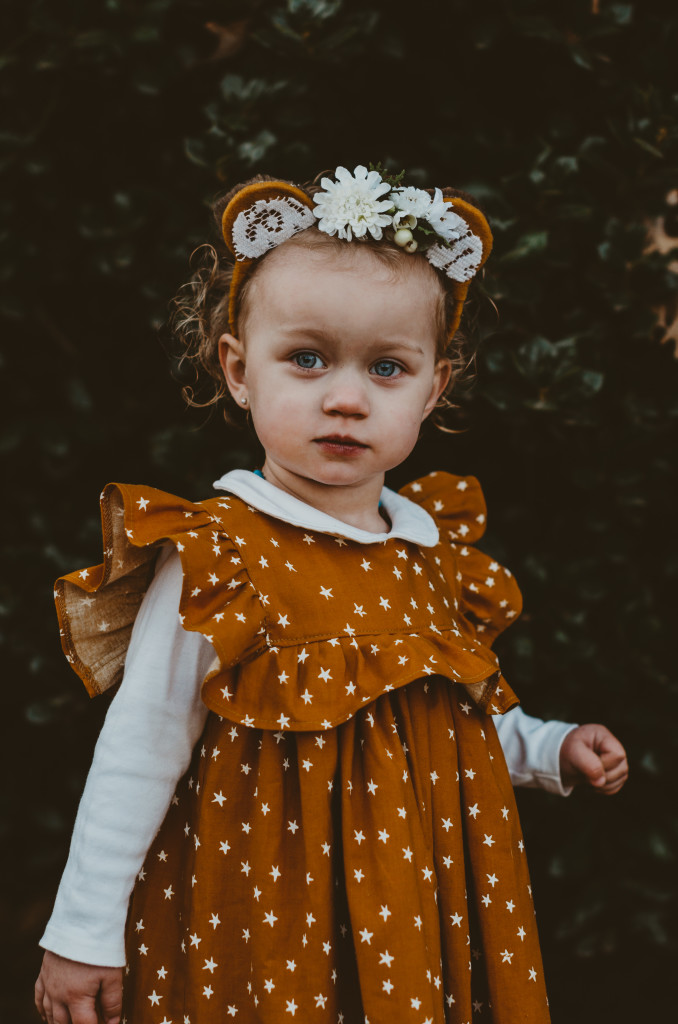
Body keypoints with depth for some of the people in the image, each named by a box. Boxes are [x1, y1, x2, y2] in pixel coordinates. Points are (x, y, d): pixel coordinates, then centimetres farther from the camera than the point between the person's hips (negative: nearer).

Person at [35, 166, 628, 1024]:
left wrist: (548, 750, 4)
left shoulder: (438, 550, 1)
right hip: (264, 918, -5)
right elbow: (140, 749, -13)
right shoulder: (213, 562, -16)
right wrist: (86, 927, -10)